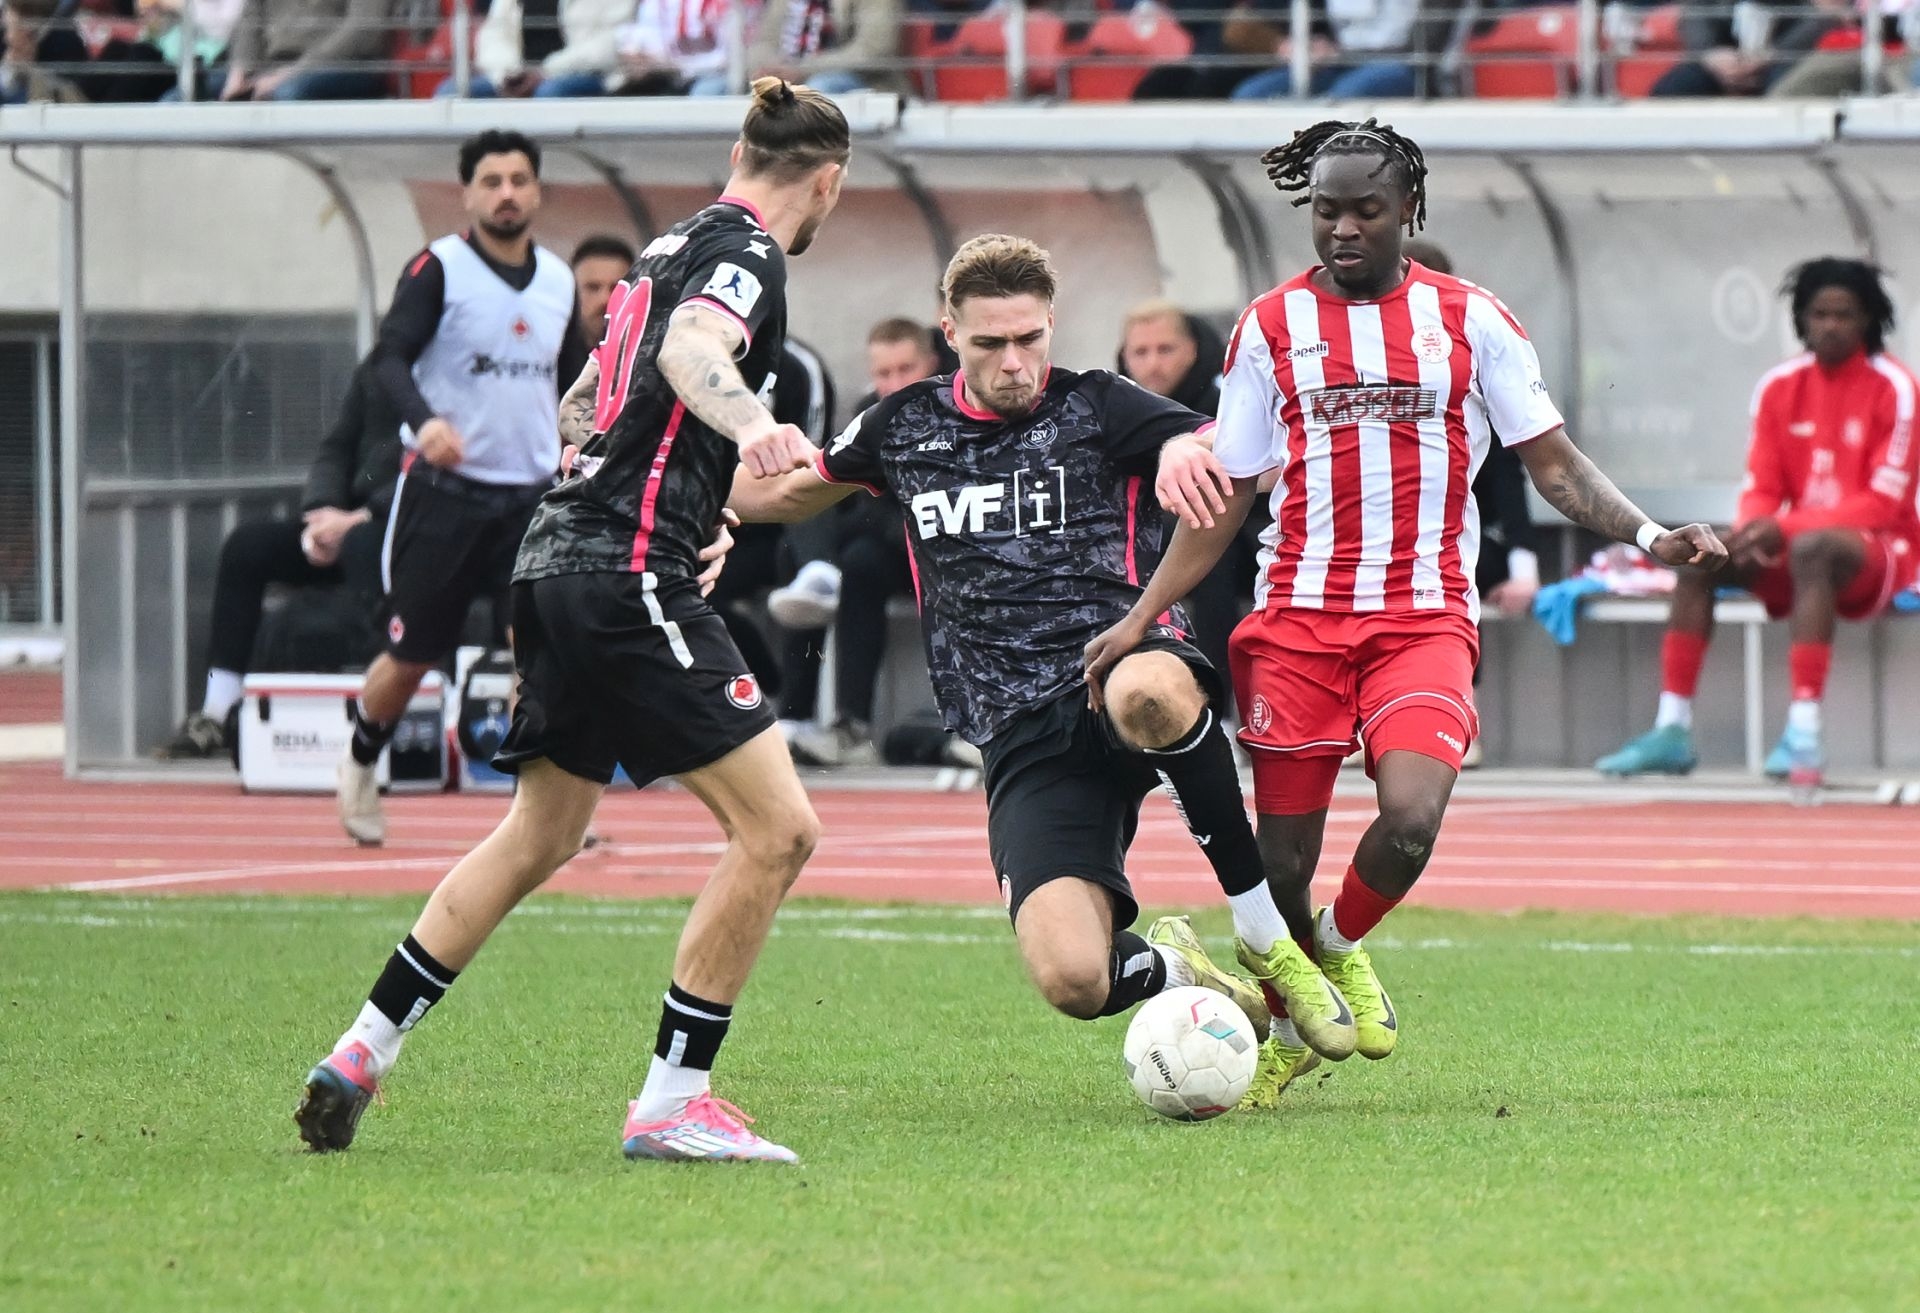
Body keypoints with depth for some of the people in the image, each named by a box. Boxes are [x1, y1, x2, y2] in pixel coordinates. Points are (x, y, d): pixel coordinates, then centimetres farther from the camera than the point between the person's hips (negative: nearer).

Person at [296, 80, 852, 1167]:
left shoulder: (679, 243, 19)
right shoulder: (746, 256, -7)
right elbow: (691, 346, -31)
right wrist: (750, 424, -50)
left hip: (561, 561, 10)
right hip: (631, 574, -10)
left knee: (540, 838, 23)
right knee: (778, 828, -9)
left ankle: (363, 1053, 25)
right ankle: (673, 1100, -7)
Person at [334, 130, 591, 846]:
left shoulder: (558, 280, 9)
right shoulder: (438, 268, -7)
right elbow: (390, 355, -19)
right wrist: (425, 419, -38)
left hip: (532, 495, 3)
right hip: (444, 489, -3)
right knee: (412, 655, 7)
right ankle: (361, 757, 36)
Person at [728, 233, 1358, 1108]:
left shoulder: (1097, 410, 4)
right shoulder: (905, 428, 14)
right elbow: (789, 492, 32)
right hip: (1022, 740, 2)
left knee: (1148, 694, -45)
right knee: (1072, 982, -23)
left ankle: (1269, 936, -24)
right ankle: (1172, 969, 18)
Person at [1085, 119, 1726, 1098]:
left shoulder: (1470, 319, 5)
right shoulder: (1270, 327, 7)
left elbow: (1553, 464, 6)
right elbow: (1223, 495, 10)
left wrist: (1648, 537, -11)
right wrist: (1140, 618, 3)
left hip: (1426, 619, -1)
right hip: (1298, 617, 1)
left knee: (1411, 819, -23)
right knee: (1283, 859, -2)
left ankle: (1343, 948, 9)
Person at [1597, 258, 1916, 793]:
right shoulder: (1780, 387, 6)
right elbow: (1762, 489, 7)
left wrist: (1785, 527, -24)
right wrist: (1753, 529, -19)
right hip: (1794, 549, 6)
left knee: (1811, 549, -37)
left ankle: (1804, 734, -46)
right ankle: (1673, 730, -21)